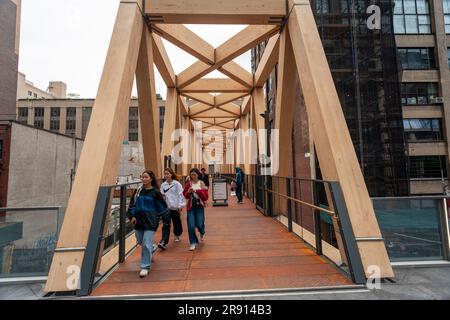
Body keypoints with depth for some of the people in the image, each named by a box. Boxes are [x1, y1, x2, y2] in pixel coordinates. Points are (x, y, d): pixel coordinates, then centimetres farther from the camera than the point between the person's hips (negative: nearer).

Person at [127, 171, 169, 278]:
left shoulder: (155, 192, -8)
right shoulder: (138, 191, 3)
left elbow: (162, 206, 0)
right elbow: (132, 204, 11)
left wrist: (165, 218, 3)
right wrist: (132, 216, 2)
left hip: (150, 222, -5)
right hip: (138, 221, 5)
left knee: (147, 244, -7)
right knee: (141, 242, 21)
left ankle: (145, 267, 10)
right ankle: (151, 251, 52)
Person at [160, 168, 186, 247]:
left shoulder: (177, 184, -5)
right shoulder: (163, 185, 5)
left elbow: (180, 195, -8)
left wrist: (180, 206, -12)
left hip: (175, 207, -2)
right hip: (166, 207, 2)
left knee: (177, 222, 14)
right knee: (166, 225, -4)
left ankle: (177, 235, 39)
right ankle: (164, 242, -5)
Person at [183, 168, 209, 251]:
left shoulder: (202, 184, -3)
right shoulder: (188, 184, 0)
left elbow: (206, 197, -7)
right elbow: (185, 196, 8)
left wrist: (198, 191, -19)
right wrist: (188, 192, -13)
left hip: (200, 206, -1)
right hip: (191, 206, 1)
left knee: (199, 224, -1)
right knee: (191, 226, -4)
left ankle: (202, 233, 36)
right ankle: (193, 243, 15)